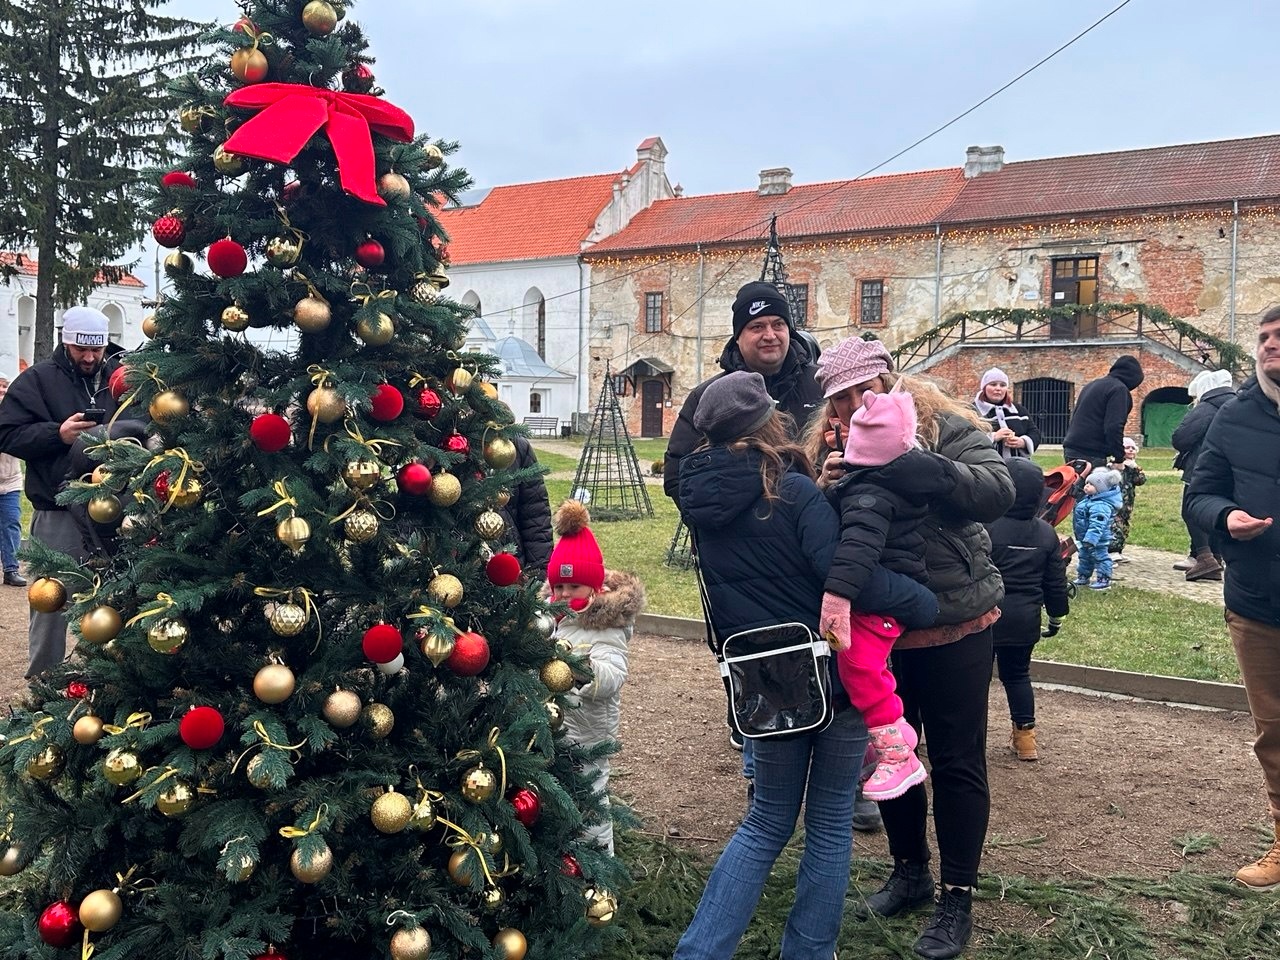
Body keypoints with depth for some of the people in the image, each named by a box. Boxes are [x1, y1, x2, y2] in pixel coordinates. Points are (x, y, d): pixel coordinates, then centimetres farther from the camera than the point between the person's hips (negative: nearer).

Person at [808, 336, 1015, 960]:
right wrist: (823, 492, -18)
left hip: (954, 626, -4)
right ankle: (909, 871, 37)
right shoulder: (829, 448, 4)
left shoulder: (946, 428, -9)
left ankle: (958, 900, 21)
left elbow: (998, 491, -24)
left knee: (956, 762, 6)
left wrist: (911, 463, -32)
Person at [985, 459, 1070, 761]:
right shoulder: (1046, 534, 1)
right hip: (1025, 617, 5)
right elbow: (1056, 581, 8)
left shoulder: (986, 527, -16)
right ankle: (1025, 735, 21)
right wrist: (1057, 615, 20)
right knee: (1017, 674, 19)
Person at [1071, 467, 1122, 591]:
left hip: (1097, 539, -11)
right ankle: (1083, 577, 34)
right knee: (1084, 557, 21)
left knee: (1100, 557, 1)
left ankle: (1104, 580, 10)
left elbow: (1096, 525, -33)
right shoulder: (1088, 499, 7)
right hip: (1085, 538, 11)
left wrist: (1090, 539, -36)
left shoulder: (1101, 506, -28)